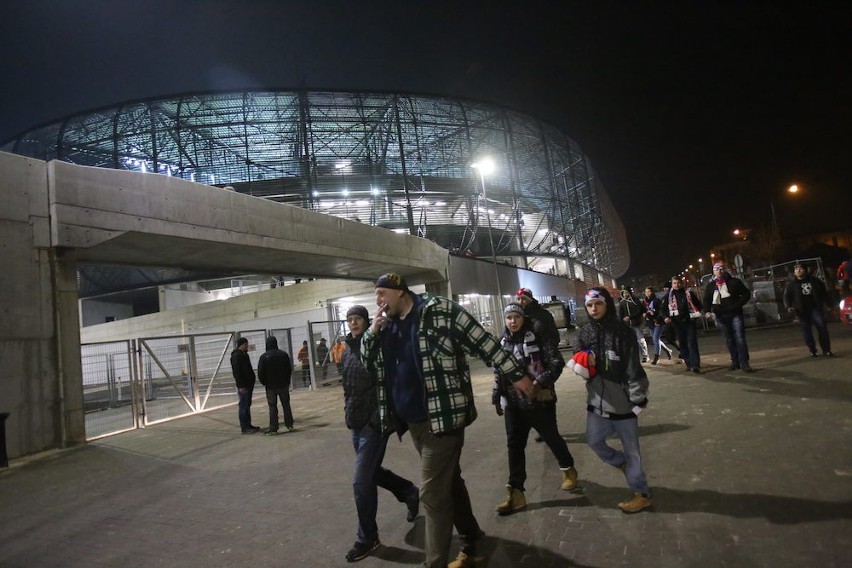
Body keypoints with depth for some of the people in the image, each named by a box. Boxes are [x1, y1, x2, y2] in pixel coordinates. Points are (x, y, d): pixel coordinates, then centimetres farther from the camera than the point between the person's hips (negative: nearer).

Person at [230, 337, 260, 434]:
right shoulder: (236, 356, -14)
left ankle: (248, 425, 20)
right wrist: (241, 386, -23)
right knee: (243, 406, -6)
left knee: (247, 405, 14)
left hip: (248, 384, 10)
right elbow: (236, 372, -20)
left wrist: (252, 379, 20)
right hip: (243, 385, -10)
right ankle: (244, 427, -3)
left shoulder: (244, 354, 17)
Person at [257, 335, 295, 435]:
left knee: (272, 407, 1)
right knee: (286, 405, 13)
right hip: (284, 385, 3)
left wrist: (265, 383, 7)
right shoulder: (284, 354, -3)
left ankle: (273, 428, 1)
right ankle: (289, 425, 18)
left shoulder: (263, 357, -12)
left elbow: (260, 373, -10)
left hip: (270, 386, -3)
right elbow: (289, 369, 3)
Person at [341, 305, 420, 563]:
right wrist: (348, 411, 16)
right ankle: (410, 492, 43)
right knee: (372, 472, 19)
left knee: (361, 481, -5)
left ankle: (367, 538, 13)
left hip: (374, 421, -7)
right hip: (356, 421, 7)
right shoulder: (347, 349, 9)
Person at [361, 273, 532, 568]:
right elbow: (368, 362, 15)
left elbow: (484, 343, -9)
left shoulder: (440, 311, -11)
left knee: (433, 493, -7)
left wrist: (515, 374, -7)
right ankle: (471, 538, 38)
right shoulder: (388, 326, 10)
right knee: (448, 482, 20)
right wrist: (373, 330, -2)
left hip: (443, 416, -7)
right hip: (413, 421, 8)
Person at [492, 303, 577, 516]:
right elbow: (498, 372, 15)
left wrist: (542, 381, -21)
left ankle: (568, 470, 40)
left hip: (539, 400, -4)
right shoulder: (503, 343, 7)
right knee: (514, 446, 4)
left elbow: (557, 361, -10)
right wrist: (497, 398, 15)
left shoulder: (536, 338, -8)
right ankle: (516, 493, 10)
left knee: (551, 437, 12)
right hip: (513, 404, 5)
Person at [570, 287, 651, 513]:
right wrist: (581, 365, -13)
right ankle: (624, 464, 42)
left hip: (622, 400, -6)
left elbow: (633, 368, -12)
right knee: (594, 440, 17)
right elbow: (579, 364, 11)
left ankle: (641, 494, 23)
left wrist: (637, 400, -13)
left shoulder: (621, 331, -13)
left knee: (630, 447, 7)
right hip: (598, 399, 6)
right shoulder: (585, 333, 2)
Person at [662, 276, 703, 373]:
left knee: (692, 342, -9)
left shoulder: (688, 292, 6)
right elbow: (664, 308, 7)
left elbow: (698, 303, 11)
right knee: (682, 343, 7)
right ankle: (688, 363, 17)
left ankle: (695, 364, -13)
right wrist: (666, 317, -9)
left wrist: (697, 313, -2)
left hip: (689, 321, -2)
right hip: (677, 322, 2)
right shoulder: (669, 295, 7)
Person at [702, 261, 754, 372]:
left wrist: (738, 304, -9)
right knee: (729, 340, 8)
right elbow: (707, 300, 11)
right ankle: (735, 361, 17)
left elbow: (746, 294, 6)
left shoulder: (734, 282, 2)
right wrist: (707, 311, -6)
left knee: (740, 338, -7)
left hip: (735, 314, -2)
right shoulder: (710, 285, 8)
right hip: (721, 316, 2)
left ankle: (744, 363, -4)